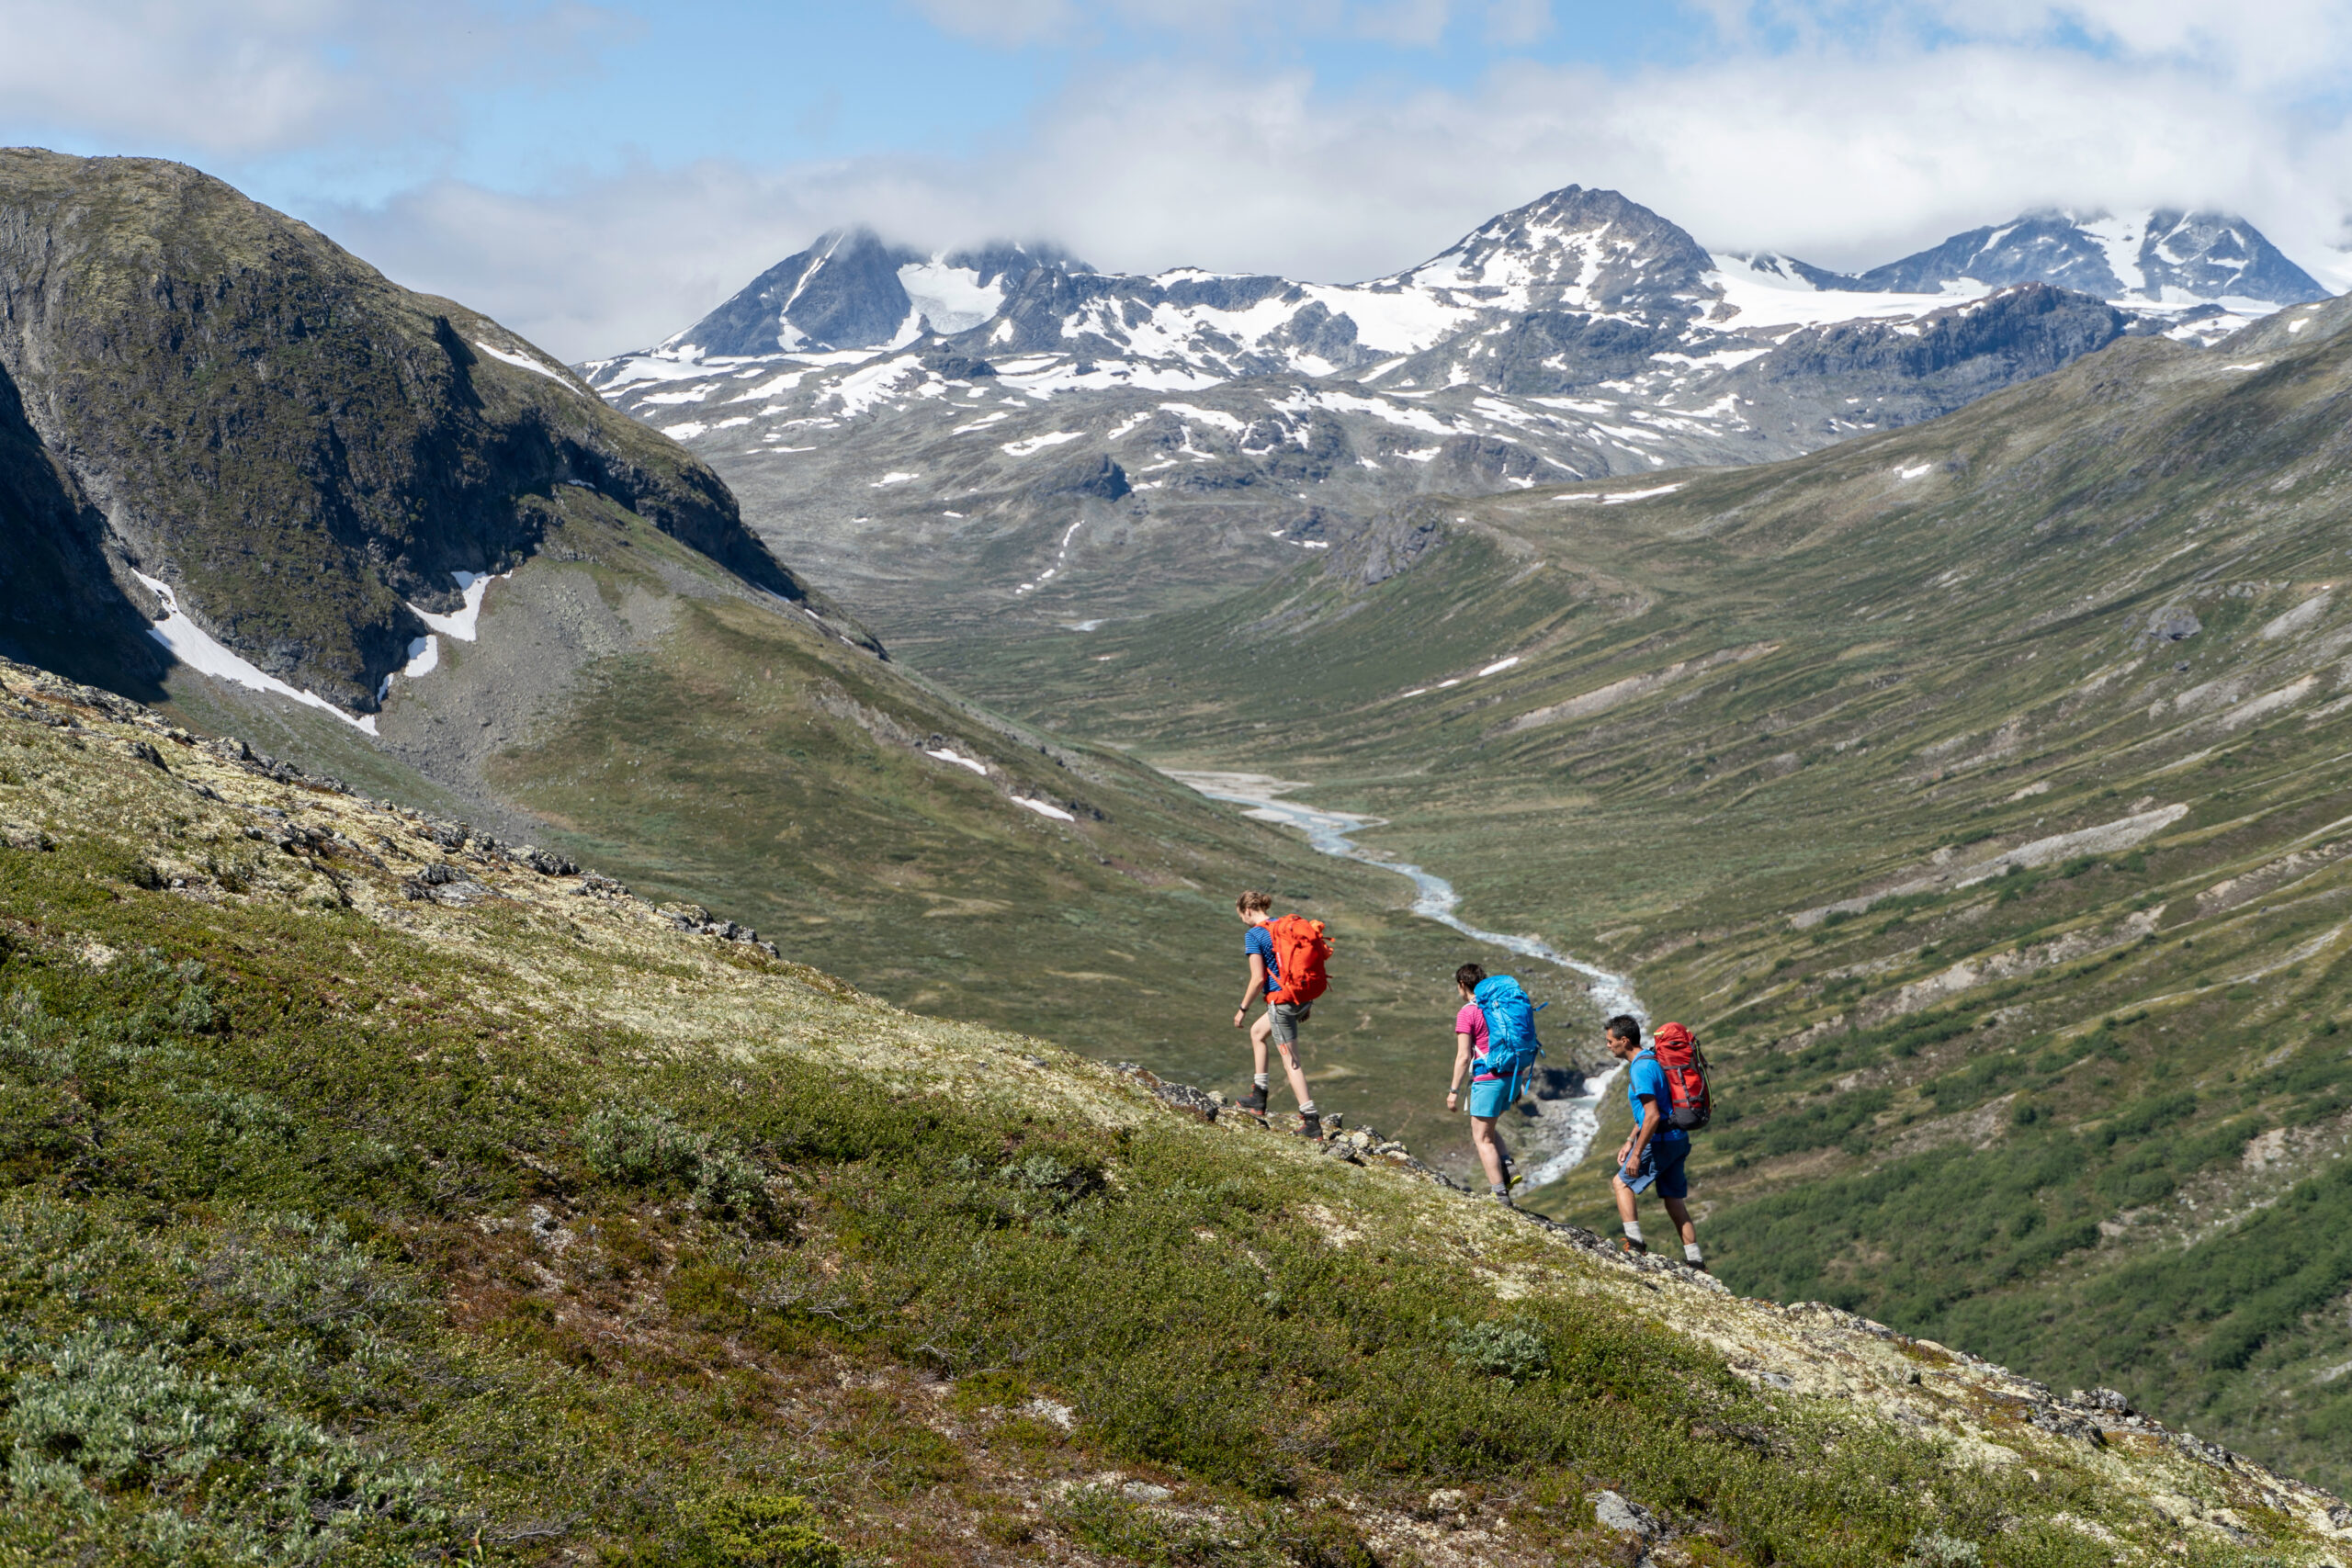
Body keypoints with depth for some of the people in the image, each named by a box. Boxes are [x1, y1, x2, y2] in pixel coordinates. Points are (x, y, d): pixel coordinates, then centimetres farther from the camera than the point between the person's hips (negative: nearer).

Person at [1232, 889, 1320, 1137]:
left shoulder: (1254, 935, -11)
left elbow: (1258, 979, -16)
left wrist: (1243, 1009, -4)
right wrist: (1308, 1002, 20)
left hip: (1281, 1000, -8)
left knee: (1290, 1062, -1)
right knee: (1257, 1033, 28)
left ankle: (1312, 1122, -4)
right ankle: (1258, 1099, 34)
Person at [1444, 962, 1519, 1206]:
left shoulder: (1466, 1014, -10)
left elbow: (1464, 1056, -14)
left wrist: (1454, 1090, -9)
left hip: (1487, 1079, -8)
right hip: (1510, 1075, 8)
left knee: (1482, 1138, 2)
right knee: (1483, 1128, 25)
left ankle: (1500, 1194, -2)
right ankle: (1506, 1167, 5)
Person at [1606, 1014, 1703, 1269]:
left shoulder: (1641, 1069, -19)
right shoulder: (1648, 1061, 14)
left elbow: (1652, 1116, -26)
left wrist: (1636, 1154, -23)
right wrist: (1629, 1142, 24)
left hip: (1660, 1140, -10)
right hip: (1677, 1139, 10)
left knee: (1621, 1182, 4)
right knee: (1673, 1197, 13)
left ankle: (1634, 1241, -3)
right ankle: (1694, 1258, 12)